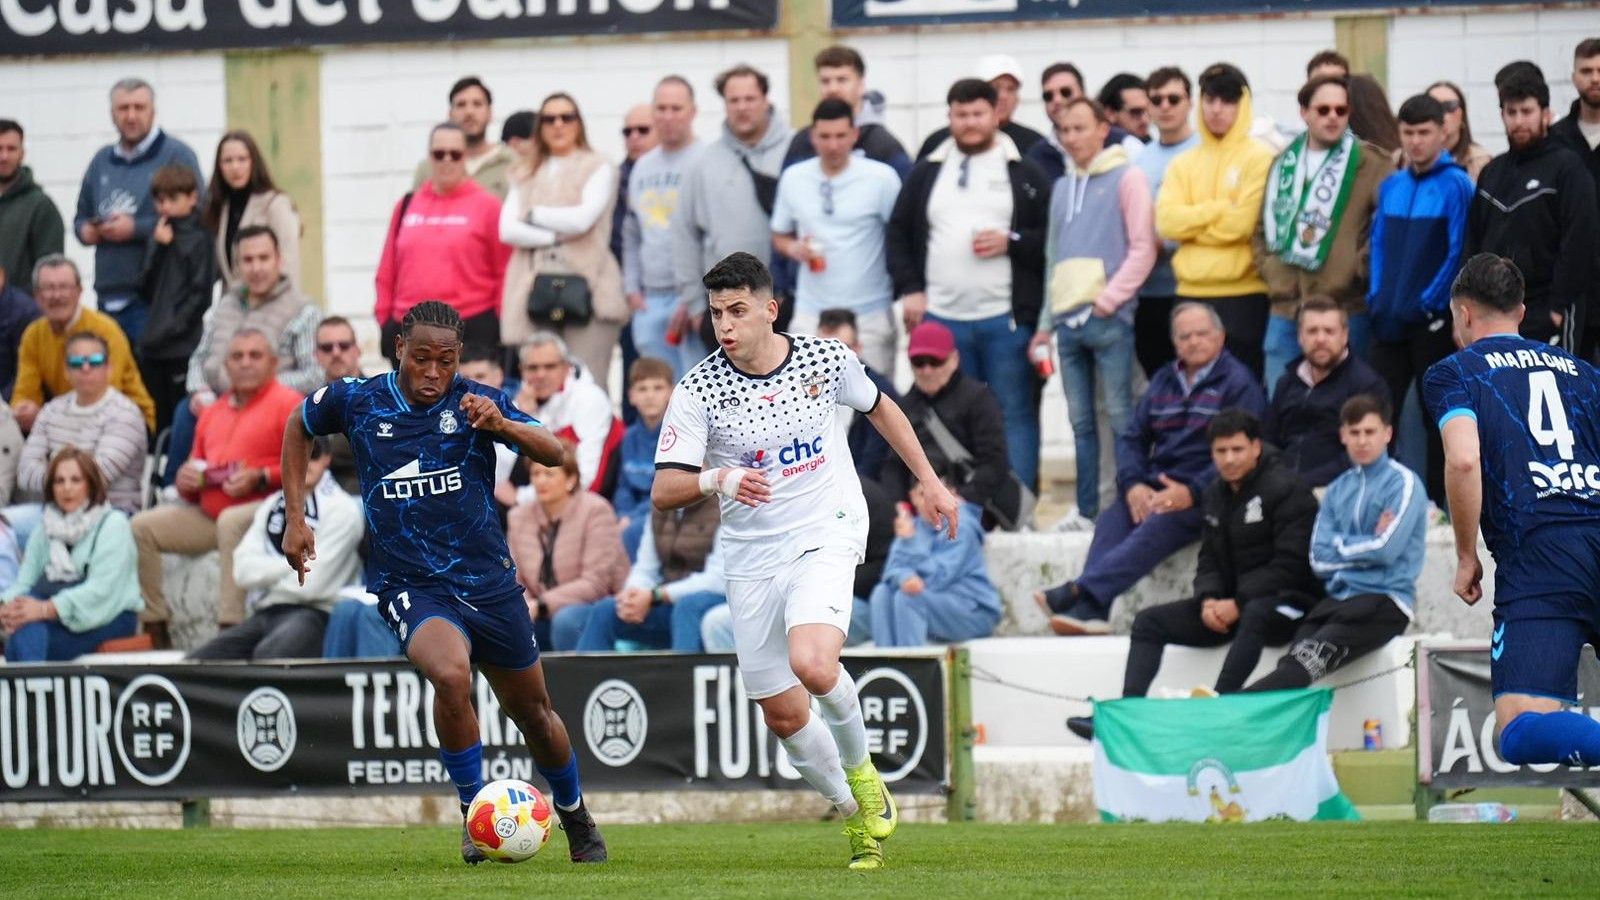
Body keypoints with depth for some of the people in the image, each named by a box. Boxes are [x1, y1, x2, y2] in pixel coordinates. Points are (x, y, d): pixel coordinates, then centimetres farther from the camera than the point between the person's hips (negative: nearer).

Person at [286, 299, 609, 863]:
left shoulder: (475, 403, -6)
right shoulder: (356, 402, -3)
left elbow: (554, 454, -16)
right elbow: (299, 427, 18)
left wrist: (501, 425, -36)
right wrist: (295, 518, 12)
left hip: (488, 579, 2)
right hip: (409, 585, -1)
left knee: (532, 712, 14)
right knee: (452, 675, -32)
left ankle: (576, 818, 41)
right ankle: (474, 813, -14)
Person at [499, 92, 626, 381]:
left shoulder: (598, 169, 9)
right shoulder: (525, 175, 21)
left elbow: (583, 219, -6)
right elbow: (507, 229, 6)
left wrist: (534, 215, 6)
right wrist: (555, 237, -5)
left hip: (586, 290, -3)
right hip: (533, 290, 3)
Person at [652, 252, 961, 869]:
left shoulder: (827, 360, -5)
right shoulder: (698, 391, -10)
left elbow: (879, 409, 17)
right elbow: (663, 493, -14)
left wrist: (931, 483, 18)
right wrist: (716, 479, -34)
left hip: (827, 535, -2)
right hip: (752, 558, 2)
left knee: (811, 663, -29)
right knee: (783, 715, 4)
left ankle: (860, 768, 0)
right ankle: (856, 818, 27)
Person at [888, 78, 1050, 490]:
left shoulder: (1025, 173, 4)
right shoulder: (927, 173, 13)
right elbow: (899, 233, 15)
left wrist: (1012, 243, -13)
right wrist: (909, 289, 3)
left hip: (1007, 318, -3)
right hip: (940, 316, 3)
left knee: (1015, 415, -1)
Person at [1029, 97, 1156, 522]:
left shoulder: (1126, 178, 1)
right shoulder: (1062, 187, 20)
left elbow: (1143, 248, -6)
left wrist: (1109, 299, -13)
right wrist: (1046, 322, 18)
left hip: (1108, 318, -6)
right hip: (1067, 319, 6)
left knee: (1120, 416, -7)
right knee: (1081, 422, 7)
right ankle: (1087, 511, 10)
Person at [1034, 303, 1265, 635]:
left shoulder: (1238, 383, 1)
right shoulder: (1163, 382, 22)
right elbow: (1132, 439, 18)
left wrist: (1192, 492, -20)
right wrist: (1133, 485, -3)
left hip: (1203, 495, -6)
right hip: (1153, 487, 6)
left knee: (1160, 525, -34)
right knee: (1112, 520, -24)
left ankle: (1080, 592, -49)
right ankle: (1090, 611, -42)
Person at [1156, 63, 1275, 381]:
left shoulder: (1259, 158, -2)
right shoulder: (1184, 164, 13)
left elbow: (1243, 222, -14)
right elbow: (1167, 221, -1)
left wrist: (1192, 221, -3)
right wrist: (1220, 211, -9)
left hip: (1243, 293, -5)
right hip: (1192, 293, 5)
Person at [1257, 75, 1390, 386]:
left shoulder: (1371, 163, -3)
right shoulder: (1284, 165, 14)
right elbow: (1263, 229, 20)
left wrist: (1357, 269, -9)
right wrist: (1274, 277, 7)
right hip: (1285, 310, 5)